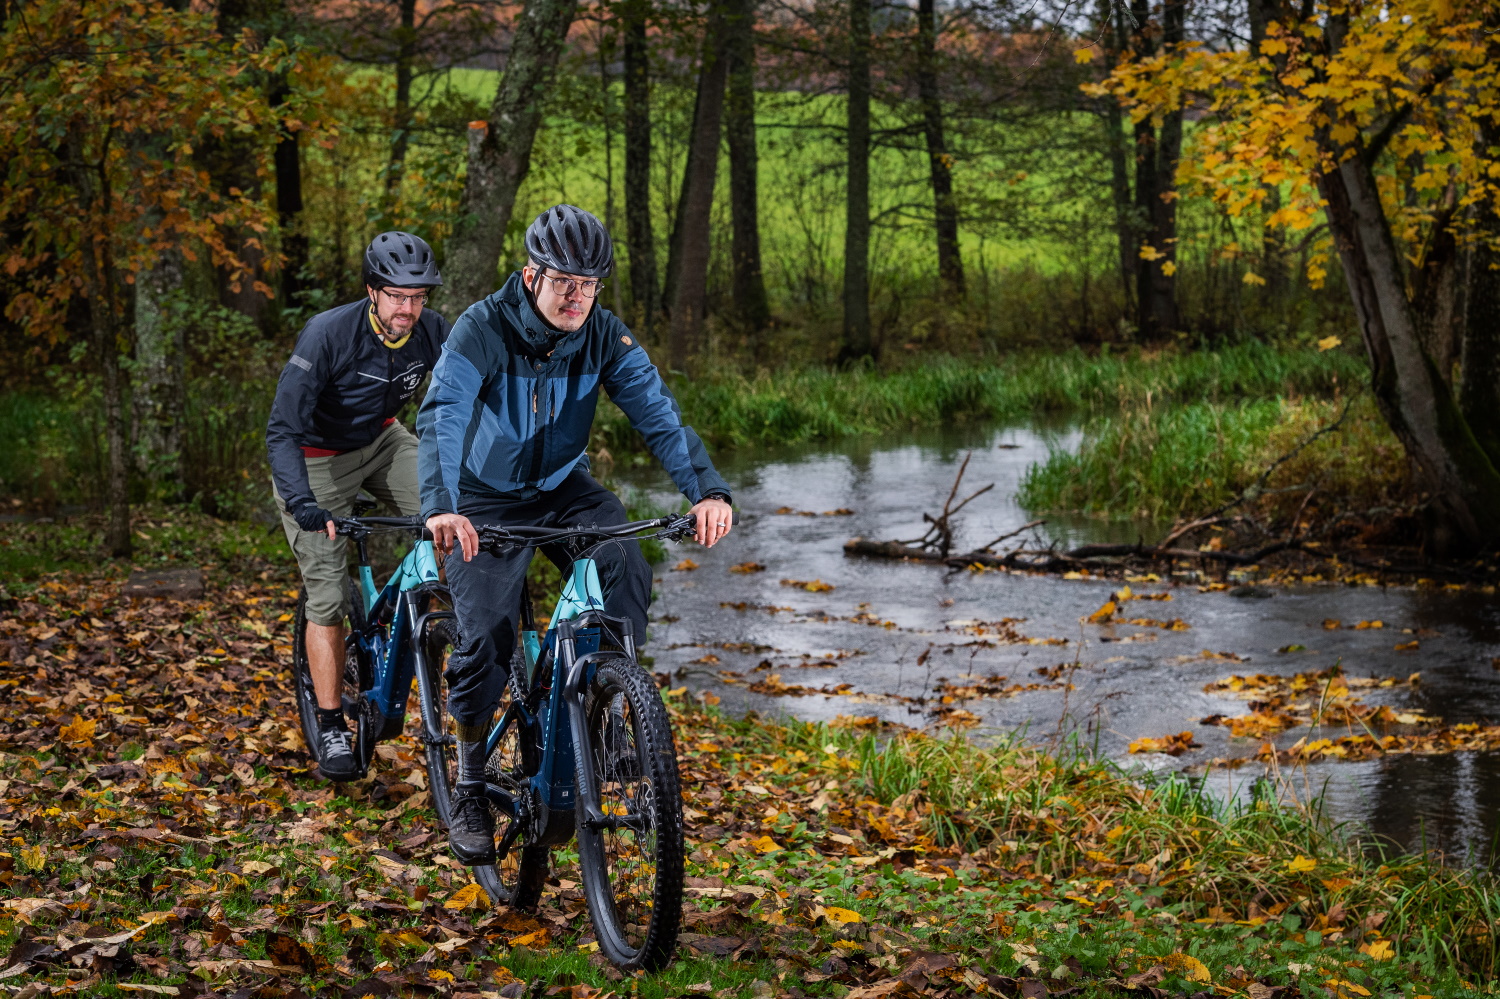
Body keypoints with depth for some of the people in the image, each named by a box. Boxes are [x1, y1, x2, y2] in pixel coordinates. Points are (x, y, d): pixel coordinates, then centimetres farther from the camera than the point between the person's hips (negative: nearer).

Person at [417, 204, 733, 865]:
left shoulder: (603, 335, -14)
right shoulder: (483, 329, -24)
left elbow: (657, 412, -22)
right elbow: (441, 416, -38)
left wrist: (707, 490, -40)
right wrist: (440, 507, -56)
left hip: (564, 488, 3)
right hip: (487, 499, -3)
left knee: (627, 572, -25)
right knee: (485, 639, -13)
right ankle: (470, 791, 8)